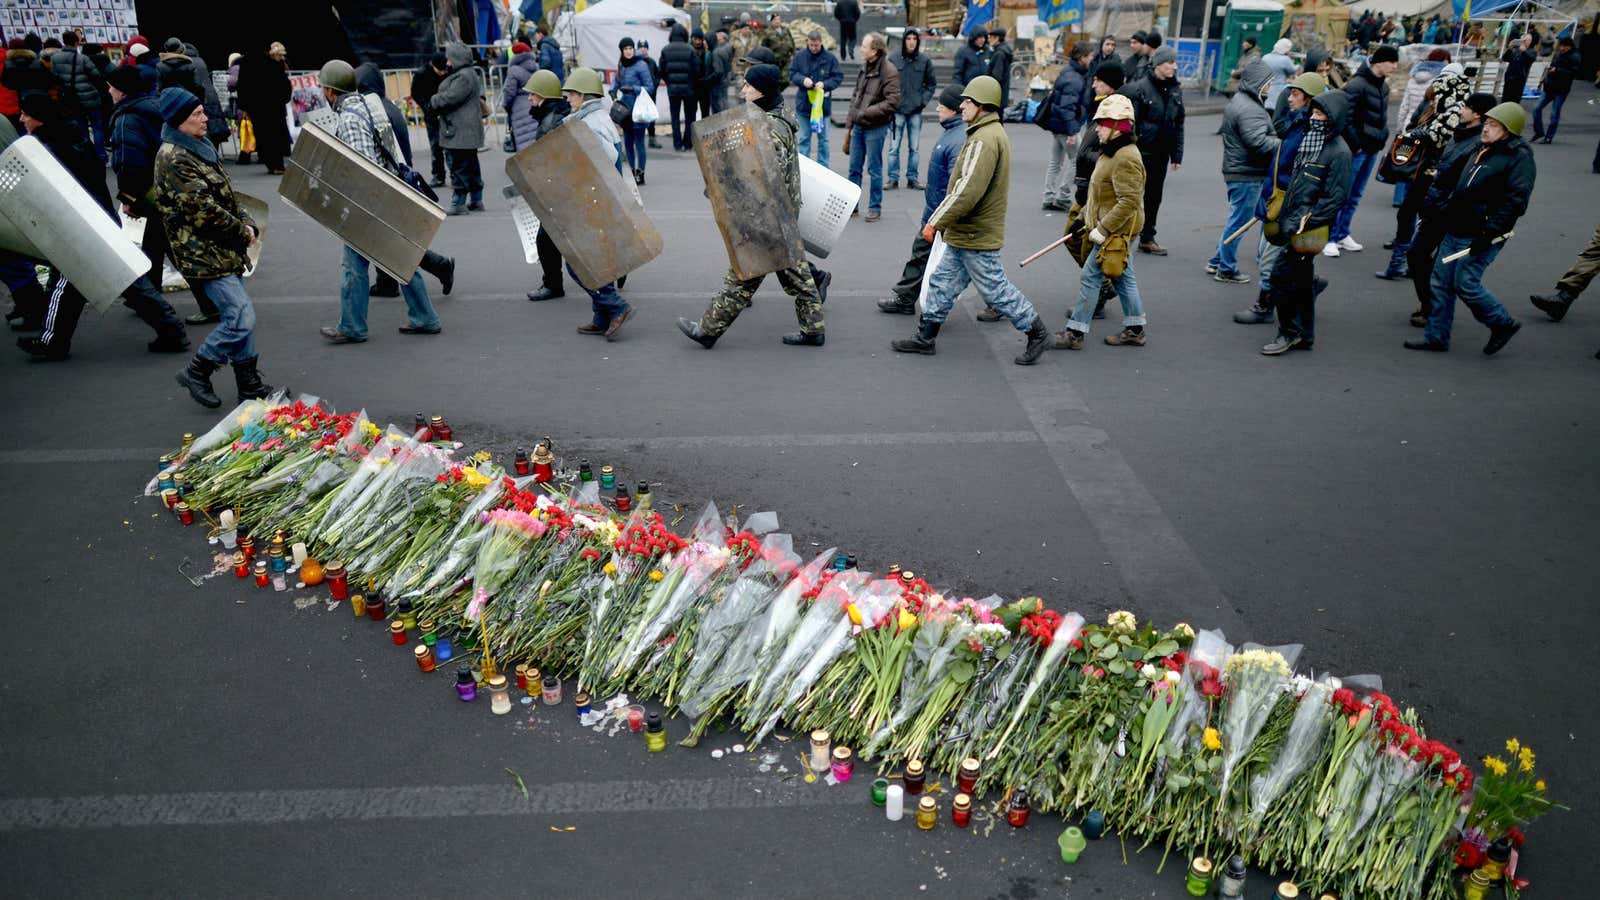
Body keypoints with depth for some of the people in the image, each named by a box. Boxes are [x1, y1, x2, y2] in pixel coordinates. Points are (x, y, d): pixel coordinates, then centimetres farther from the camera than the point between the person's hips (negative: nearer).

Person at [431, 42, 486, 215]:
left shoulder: (464, 77, -16)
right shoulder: (465, 74, 18)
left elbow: (449, 97, -19)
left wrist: (433, 101, -2)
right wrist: (436, 101, 8)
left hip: (460, 132, -11)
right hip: (466, 132, 11)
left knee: (459, 167, -8)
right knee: (471, 166, 15)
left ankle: (459, 203, -5)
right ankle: (476, 200, 22)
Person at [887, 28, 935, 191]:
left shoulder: (925, 60, 1)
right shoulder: (894, 60, -4)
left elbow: (932, 83, 9)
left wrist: (924, 100, -1)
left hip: (916, 111, 1)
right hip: (897, 110, -1)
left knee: (914, 148, 7)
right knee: (894, 148, 0)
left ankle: (912, 178, 15)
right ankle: (893, 179, 9)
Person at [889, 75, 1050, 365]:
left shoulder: (984, 140, -21)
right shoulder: (995, 134, 14)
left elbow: (968, 189, -28)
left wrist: (936, 222, -21)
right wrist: (943, 221, 22)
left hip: (976, 236, -10)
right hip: (964, 235, 10)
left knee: (996, 289, 0)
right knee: (942, 283, 14)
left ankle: (1037, 333, 12)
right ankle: (925, 337, 22)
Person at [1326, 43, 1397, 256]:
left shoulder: (1384, 86, 12)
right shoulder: (1357, 85, -14)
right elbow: (1346, 119, -17)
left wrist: (1382, 140, 9)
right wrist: (1356, 145, -17)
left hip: (1372, 150, 8)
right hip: (1356, 150, -8)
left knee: (1354, 196, 13)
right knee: (1342, 195, -4)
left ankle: (1342, 234, 22)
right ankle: (1330, 238, 1)